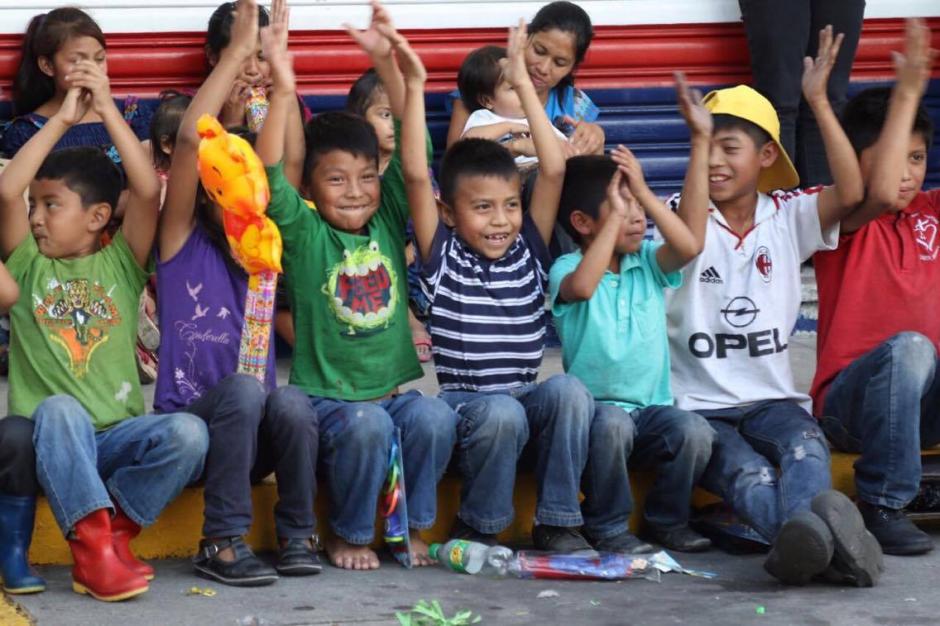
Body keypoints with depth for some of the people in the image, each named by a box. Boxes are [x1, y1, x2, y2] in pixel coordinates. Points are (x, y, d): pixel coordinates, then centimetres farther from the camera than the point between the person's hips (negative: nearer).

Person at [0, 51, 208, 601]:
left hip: (119, 434, 1)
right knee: (59, 408, -36)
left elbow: (148, 190, -8)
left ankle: (110, 529, -17)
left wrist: (107, 108, -7)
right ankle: (96, 545, -39)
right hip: (53, 439, -1)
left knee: (188, 433, -28)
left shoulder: (119, 264, 8)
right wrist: (64, 118, -6)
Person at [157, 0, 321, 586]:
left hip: (254, 436, 3)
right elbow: (190, 141, -15)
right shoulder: (184, 242, -2)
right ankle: (222, 542, -21)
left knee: (291, 401, -29)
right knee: (245, 387, -32)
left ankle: (297, 534, -11)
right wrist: (237, 52, -17)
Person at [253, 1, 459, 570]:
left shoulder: (388, 222, 7)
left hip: (393, 387, 3)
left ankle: (413, 528, -6)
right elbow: (268, 178, -18)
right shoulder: (304, 232, -3)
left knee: (435, 418, -26)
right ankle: (349, 536, -9)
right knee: (367, 426, -32)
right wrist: (283, 94, -27)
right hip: (326, 394, -3)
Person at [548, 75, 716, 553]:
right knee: (611, 423, -37)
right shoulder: (566, 267, -6)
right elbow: (581, 286, -31)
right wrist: (617, 215, -25)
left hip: (651, 407, 4)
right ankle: (607, 527, -15)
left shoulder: (647, 263, 7)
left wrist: (644, 193, -12)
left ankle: (667, 521, -1)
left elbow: (691, 242, -12)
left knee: (695, 432, -26)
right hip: (594, 405, -4)